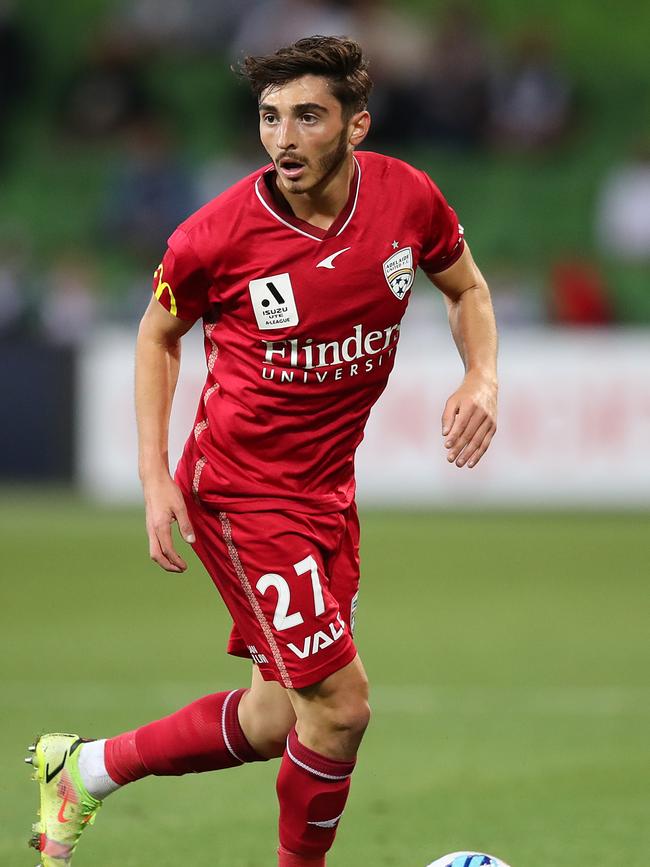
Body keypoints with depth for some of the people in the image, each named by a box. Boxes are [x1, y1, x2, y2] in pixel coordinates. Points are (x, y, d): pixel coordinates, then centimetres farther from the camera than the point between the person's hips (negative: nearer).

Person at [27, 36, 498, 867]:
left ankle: (84, 767, 31)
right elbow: (158, 336, 1)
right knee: (339, 707, -11)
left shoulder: (407, 198, -8)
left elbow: (467, 289, 12)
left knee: (277, 720, 12)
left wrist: (481, 377, -7)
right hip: (243, 489, -6)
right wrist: (155, 478, -6)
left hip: (328, 483, 6)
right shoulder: (217, 235, -18)